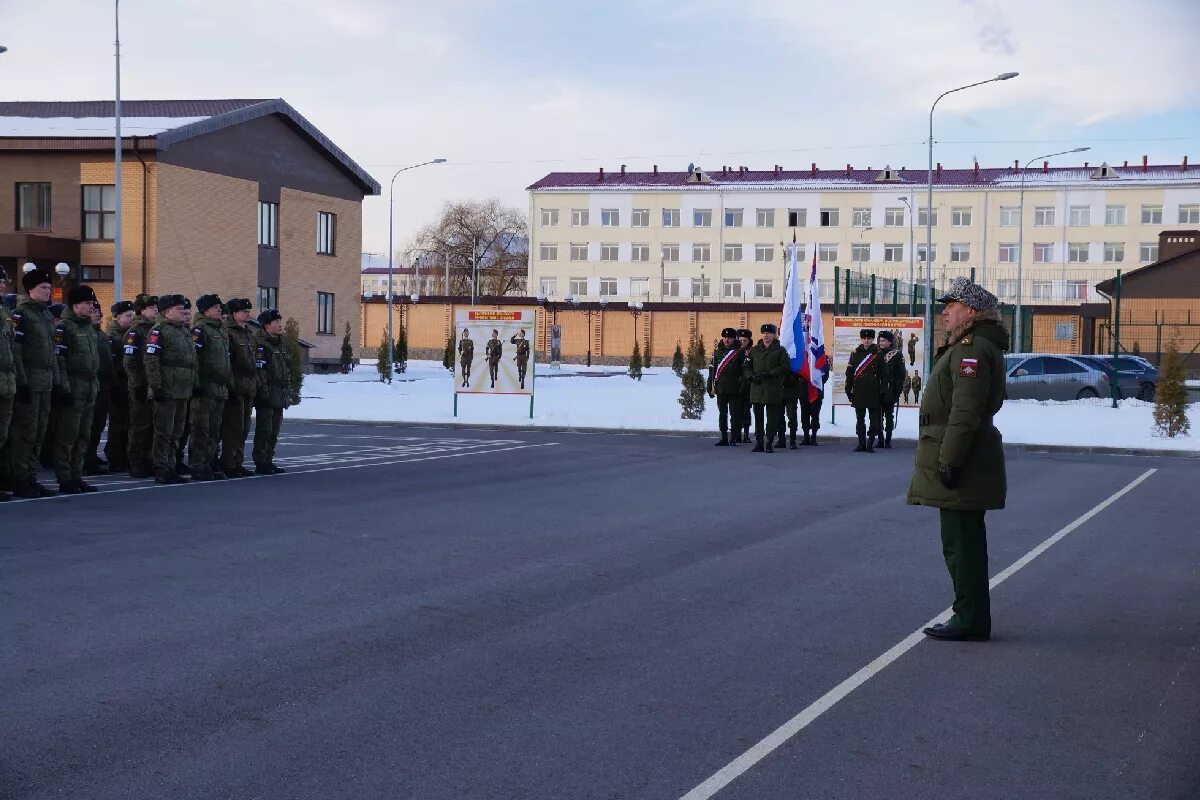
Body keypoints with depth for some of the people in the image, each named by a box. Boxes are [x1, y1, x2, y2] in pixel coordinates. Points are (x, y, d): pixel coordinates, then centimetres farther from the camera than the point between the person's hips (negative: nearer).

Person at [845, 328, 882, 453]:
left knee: (874, 418, 0)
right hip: (859, 392, 2)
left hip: (873, 391, -2)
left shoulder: (878, 354, 2)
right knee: (860, 418, 7)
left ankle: (871, 443, 4)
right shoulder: (855, 353, 7)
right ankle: (861, 443, 14)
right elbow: (849, 372, 8)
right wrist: (848, 390, 4)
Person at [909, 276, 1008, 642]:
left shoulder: (973, 349, -16)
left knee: (961, 542, -7)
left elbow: (965, 413, -24)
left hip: (961, 464, -11)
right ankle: (970, 617, 21)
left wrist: (949, 461, -25)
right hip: (964, 464, 11)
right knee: (962, 541, 14)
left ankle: (970, 621, -4)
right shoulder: (966, 347, 20)